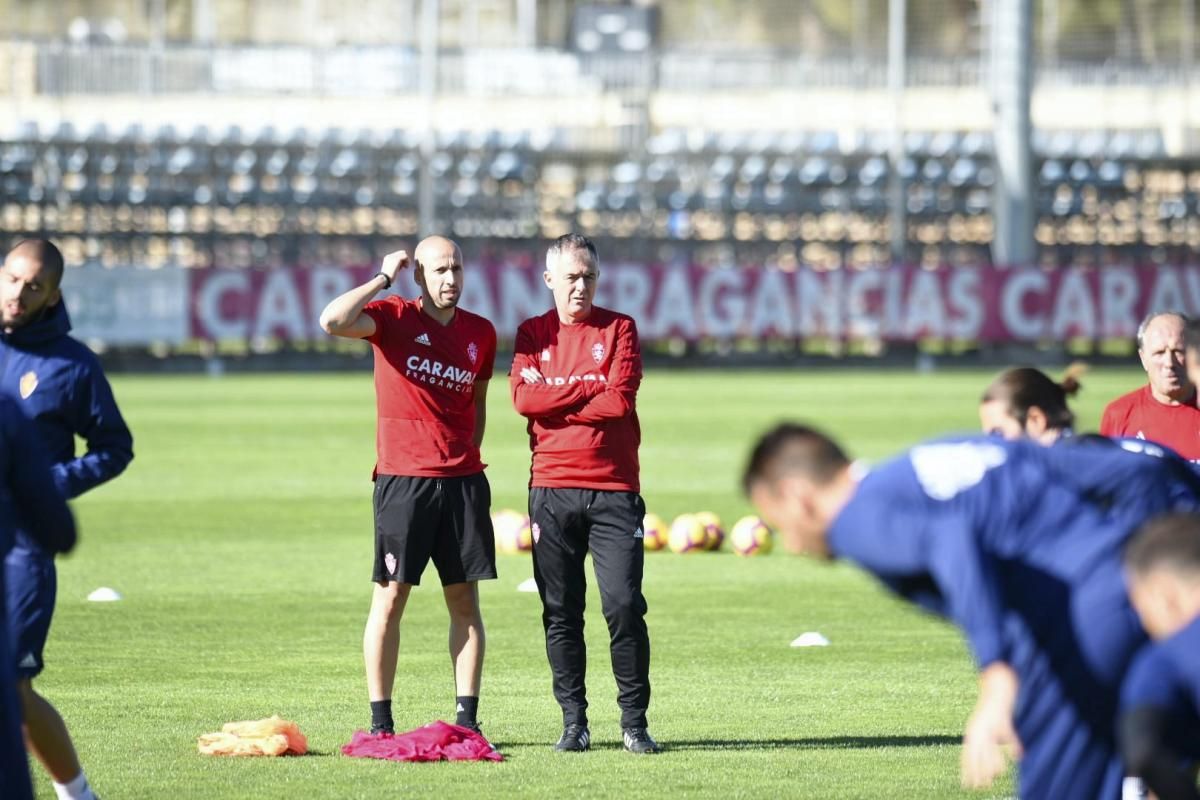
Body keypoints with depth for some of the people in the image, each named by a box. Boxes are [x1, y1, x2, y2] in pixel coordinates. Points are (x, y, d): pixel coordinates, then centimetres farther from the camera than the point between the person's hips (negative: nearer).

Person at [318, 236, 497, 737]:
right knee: (390, 597, -2)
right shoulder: (394, 318, -3)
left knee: (465, 600, 5)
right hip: (401, 478, -4)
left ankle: (467, 719, 9)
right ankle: (380, 722, 3)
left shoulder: (480, 334, 10)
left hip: (462, 479, 4)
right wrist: (383, 278, -12)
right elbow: (333, 321, -21)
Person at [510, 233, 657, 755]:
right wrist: (589, 386, -8)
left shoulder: (619, 329, 6)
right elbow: (523, 397, -6)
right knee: (561, 613, 2)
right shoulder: (532, 334, 11)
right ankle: (574, 722, 7)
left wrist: (556, 404, -4)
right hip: (552, 491, 2)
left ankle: (634, 721, -1)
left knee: (625, 606, -8)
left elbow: (620, 401, -8)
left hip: (614, 490, -2)